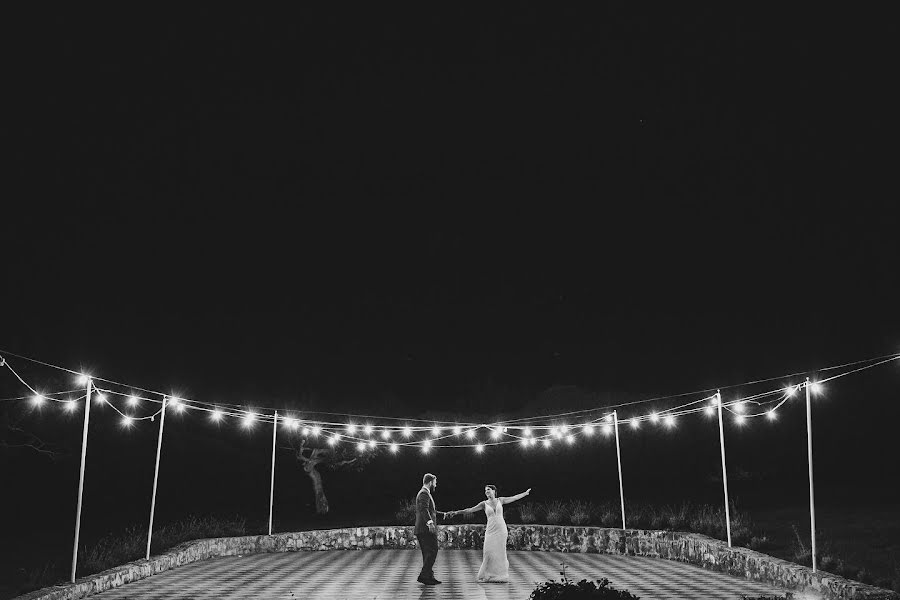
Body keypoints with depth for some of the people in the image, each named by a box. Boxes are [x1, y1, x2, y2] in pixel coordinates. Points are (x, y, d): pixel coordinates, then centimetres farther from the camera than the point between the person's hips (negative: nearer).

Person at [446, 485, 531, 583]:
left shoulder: (500, 500, 6)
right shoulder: (484, 504, 4)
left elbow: (514, 498, 15)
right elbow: (470, 510, -1)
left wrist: (526, 493, 20)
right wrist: (456, 512, -8)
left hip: (501, 530, 0)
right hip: (491, 531, 0)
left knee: (500, 553, 1)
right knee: (489, 553, -6)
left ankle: (501, 576, 9)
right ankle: (485, 576, 3)